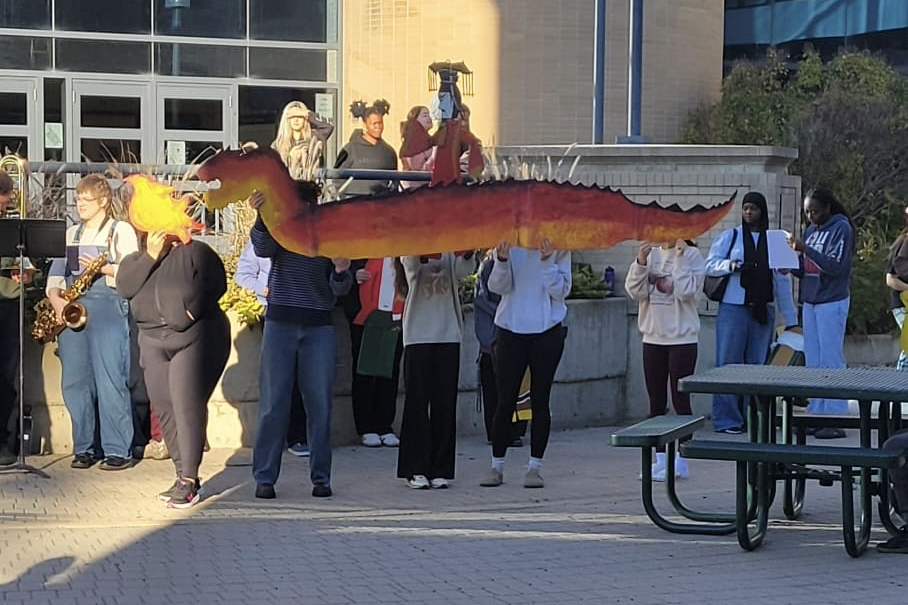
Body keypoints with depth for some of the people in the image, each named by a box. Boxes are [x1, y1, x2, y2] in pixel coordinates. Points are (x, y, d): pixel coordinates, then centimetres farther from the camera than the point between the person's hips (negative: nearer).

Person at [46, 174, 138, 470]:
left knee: (110, 379, -10)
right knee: (74, 380, 2)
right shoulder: (71, 233, 21)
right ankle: (84, 447, 10)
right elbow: (57, 270, 13)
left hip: (108, 305, -5)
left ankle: (118, 450, -7)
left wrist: (104, 268, -18)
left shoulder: (121, 230, 6)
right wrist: (55, 297, -5)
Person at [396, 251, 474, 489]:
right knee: (417, 401, -1)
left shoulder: (452, 247, 9)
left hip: (449, 333, 2)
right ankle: (416, 469, 6)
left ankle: (440, 469, 10)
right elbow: (413, 265, -18)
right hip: (418, 333, -2)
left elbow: (462, 271, -8)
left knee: (445, 402, 3)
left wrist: (468, 253, -31)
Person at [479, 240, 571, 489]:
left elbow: (561, 291, -5)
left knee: (540, 400, 2)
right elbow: (498, 286, -5)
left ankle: (535, 467, 9)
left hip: (547, 331, 0)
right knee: (505, 401, 2)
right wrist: (502, 260, -23)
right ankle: (496, 466, 11)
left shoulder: (558, 248, 0)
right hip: (511, 330, 0)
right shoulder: (507, 245, 2)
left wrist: (547, 262, -19)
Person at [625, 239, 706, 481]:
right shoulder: (650, 254, 8)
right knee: (656, 401, 8)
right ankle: (660, 458, 15)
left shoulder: (691, 255, -4)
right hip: (653, 337, 5)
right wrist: (640, 262, -13)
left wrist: (679, 258, -15)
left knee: (680, 398, -2)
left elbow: (686, 292, -15)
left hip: (682, 338, -5)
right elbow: (635, 291, 0)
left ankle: (681, 459, 4)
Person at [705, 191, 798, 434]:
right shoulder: (730, 236, 5)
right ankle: (726, 419, -2)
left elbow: (782, 281, 11)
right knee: (729, 363, -4)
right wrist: (730, 265, -17)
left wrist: (790, 317, 9)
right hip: (733, 308, -2)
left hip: (763, 311, 2)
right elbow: (710, 265, 3)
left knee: (758, 365, 5)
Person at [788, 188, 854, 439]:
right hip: (810, 301, 8)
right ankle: (816, 413, 13)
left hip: (832, 302, -8)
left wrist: (806, 249, -23)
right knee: (813, 361, 8)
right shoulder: (811, 230, 13)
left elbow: (835, 266, -17)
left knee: (831, 361, -7)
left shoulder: (841, 228, -8)